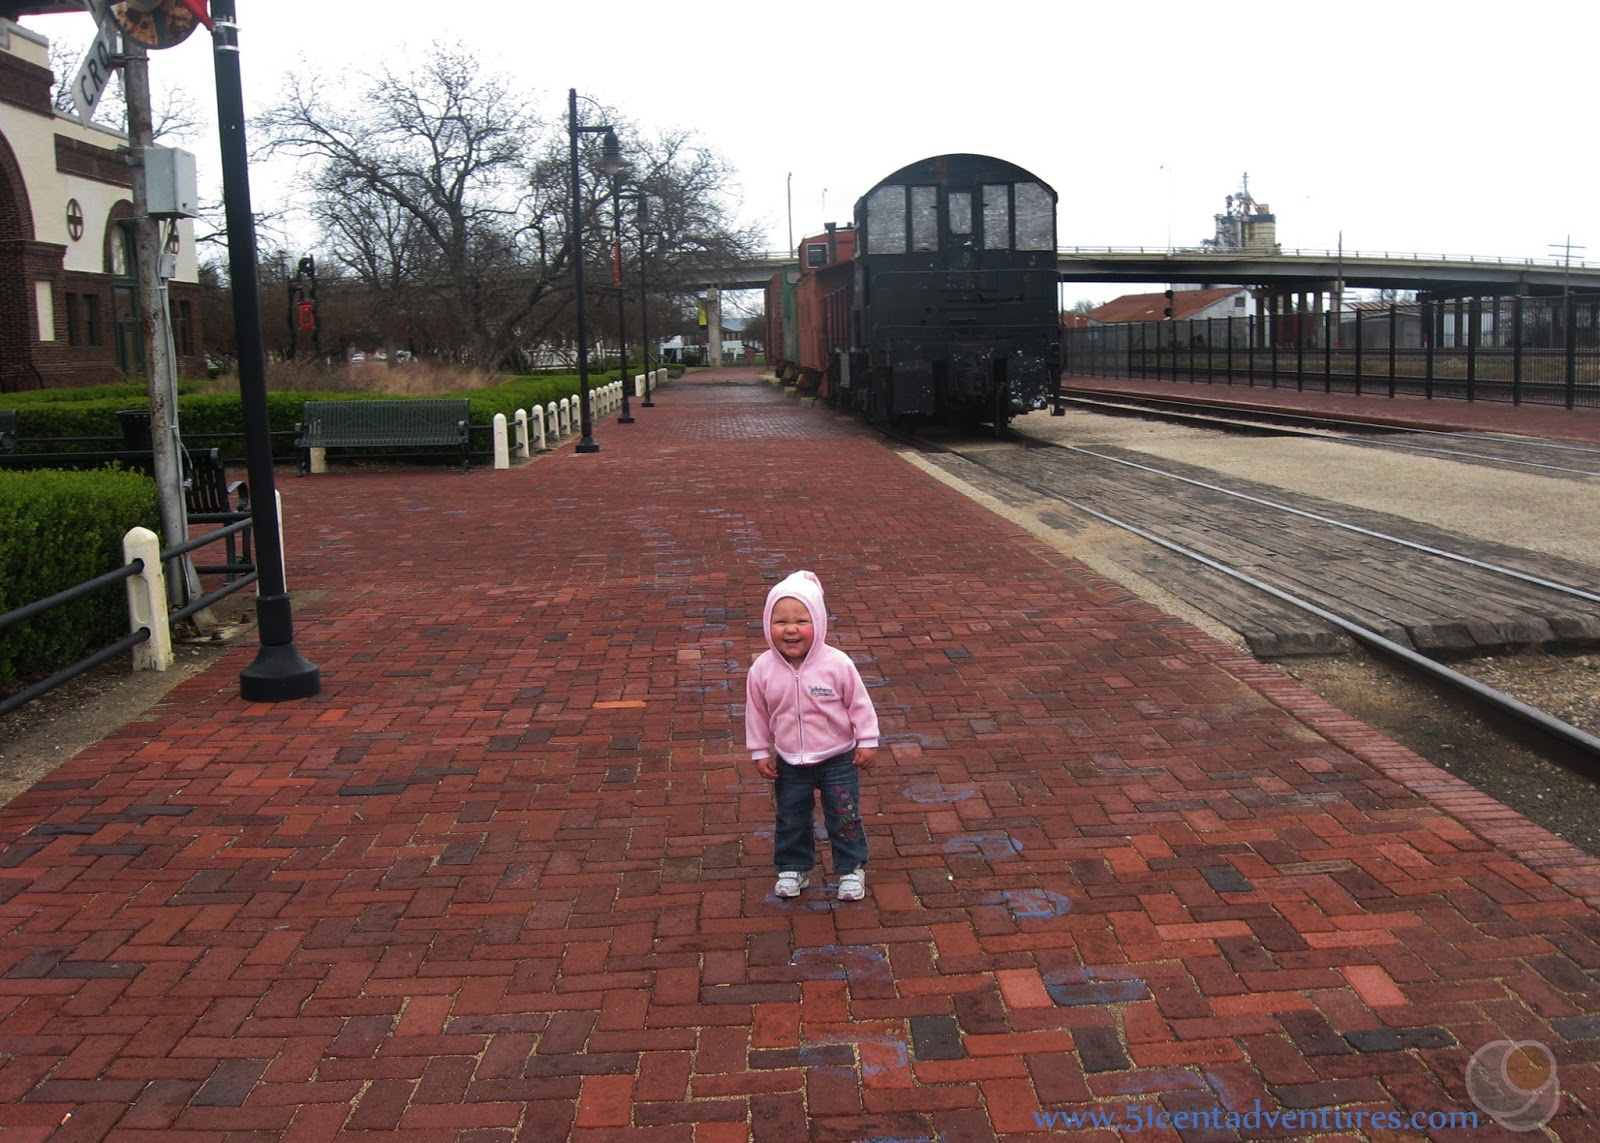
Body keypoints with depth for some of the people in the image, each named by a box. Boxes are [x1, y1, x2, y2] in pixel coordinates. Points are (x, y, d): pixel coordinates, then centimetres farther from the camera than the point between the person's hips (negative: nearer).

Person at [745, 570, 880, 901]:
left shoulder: (836, 664, -20)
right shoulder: (762, 670, -14)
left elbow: (859, 704, -9)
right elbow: (756, 714, -1)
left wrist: (867, 742, -6)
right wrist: (760, 753, 2)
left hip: (839, 759, -2)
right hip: (789, 763, 2)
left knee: (844, 818, 11)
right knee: (791, 820, 16)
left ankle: (851, 868, 32)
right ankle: (793, 868, 37)